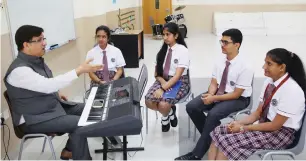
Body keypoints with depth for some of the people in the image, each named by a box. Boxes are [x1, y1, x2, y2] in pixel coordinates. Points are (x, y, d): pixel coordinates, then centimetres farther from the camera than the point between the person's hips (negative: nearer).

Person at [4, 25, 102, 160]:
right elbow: (48, 85, -36)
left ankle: (69, 150, 17)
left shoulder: (37, 60, 4)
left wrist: (56, 94, 6)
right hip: (35, 118, -10)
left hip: (53, 105, 10)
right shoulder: (19, 70, -26)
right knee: (79, 123, -22)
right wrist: (79, 70, -37)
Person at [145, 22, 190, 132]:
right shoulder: (163, 50, 7)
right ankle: (170, 112, 9)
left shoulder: (183, 50, -11)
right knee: (148, 101, -20)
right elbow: (157, 72, 8)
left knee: (163, 104, -29)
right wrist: (162, 82, -13)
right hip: (163, 80, 5)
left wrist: (163, 89, -26)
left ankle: (165, 116, 9)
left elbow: (177, 75, -18)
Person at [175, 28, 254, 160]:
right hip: (218, 93, 7)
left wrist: (214, 98, -24)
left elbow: (236, 94, -19)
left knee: (213, 114, -32)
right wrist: (210, 94, -19)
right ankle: (211, 136, 6)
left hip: (238, 99, -7)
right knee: (191, 107, -12)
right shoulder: (220, 61, -1)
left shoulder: (244, 67, -21)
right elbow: (214, 82, 3)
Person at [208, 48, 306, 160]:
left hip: (281, 133, -8)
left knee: (228, 141, -23)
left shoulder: (292, 90, -22)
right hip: (264, 125, 8)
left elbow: (275, 125, -20)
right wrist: (239, 123, -9)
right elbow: (258, 112, 7)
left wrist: (243, 128, -17)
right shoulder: (269, 82, 2)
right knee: (219, 132, -7)